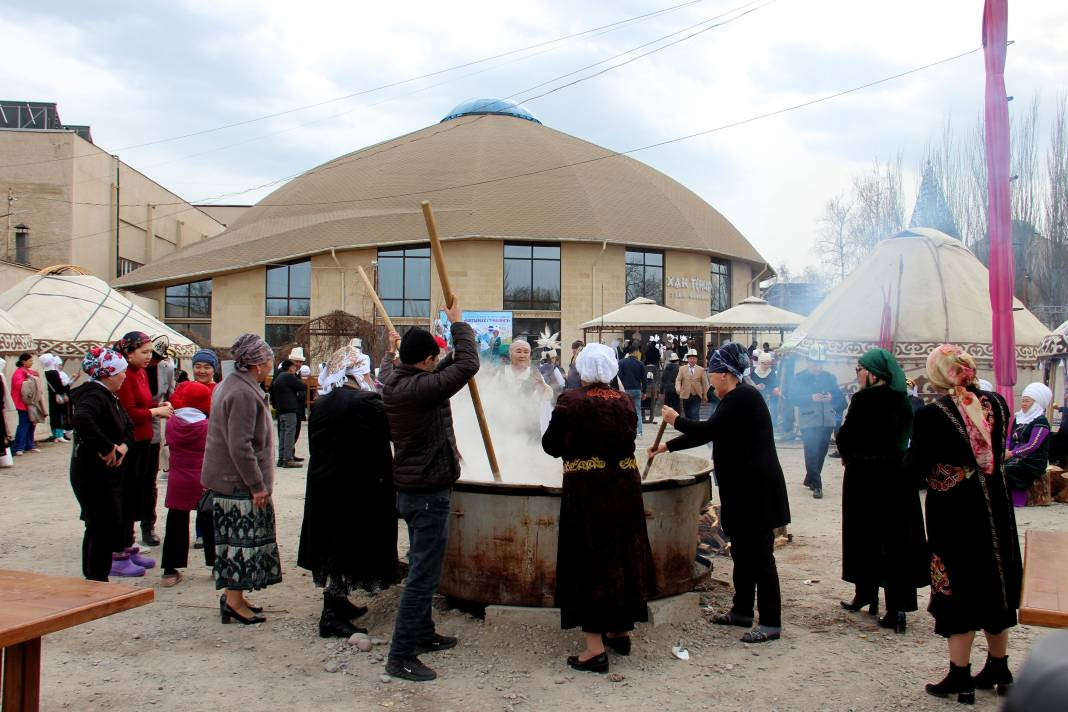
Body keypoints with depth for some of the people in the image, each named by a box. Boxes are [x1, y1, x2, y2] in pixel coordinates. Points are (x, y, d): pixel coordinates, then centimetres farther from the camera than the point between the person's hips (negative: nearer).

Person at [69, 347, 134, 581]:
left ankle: (95, 579, 25)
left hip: (109, 473, 10)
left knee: (114, 524, 14)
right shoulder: (94, 395, -18)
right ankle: (96, 580, 1)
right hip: (93, 475, -10)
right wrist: (107, 448, -30)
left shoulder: (110, 397, 14)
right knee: (102, 529, -7)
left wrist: (123, 445, -3)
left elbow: (128, 426, 19)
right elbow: (82, 420, -38)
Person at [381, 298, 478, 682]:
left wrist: (457, 336, 16)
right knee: (423, 574, -5)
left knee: (423, 568, 22)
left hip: (411, 489, 10)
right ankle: (401, 656, 0)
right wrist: (459, 324, -9)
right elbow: (467, 365, -22)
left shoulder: (396, 382, 4)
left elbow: (447, 372, 22)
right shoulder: (419, 389, -25)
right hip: (428, 493, -10)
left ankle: (422, 633, 35)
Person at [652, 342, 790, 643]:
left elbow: (708, 429, -21)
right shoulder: (736, 398, 15)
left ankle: (771, 623, 0)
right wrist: (667, 446, 24)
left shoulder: (742, 397, -16)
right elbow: (708, 434, 22)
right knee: (743, 551, 16)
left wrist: (676, 420, -4)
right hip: (744, 489, 10)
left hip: (756, 489, -10)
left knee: (759, 553, -6)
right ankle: (742, 611, 26)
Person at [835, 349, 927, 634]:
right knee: (897, 539, 5)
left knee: (864, 536, 12)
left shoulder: (864, 400, -15)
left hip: (865, 478, -5)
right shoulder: (902, 400, 4)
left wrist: (849, 456, 7)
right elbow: (906, 437, 11)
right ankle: (898, 608, 3)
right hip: (897, 477, 5)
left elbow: (846, 437, -13)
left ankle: (865, 595, 24)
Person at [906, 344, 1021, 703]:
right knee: (995, 583, 17)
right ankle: (998, 667, 31)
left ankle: (960, 677, 11)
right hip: (995, 507, 5)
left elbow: (915, 466, -13)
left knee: (957, 587, 4)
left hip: (953, 511, -5)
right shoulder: (996, 404, -1)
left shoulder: (931, 414, -18)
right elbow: (999, 453, 12)